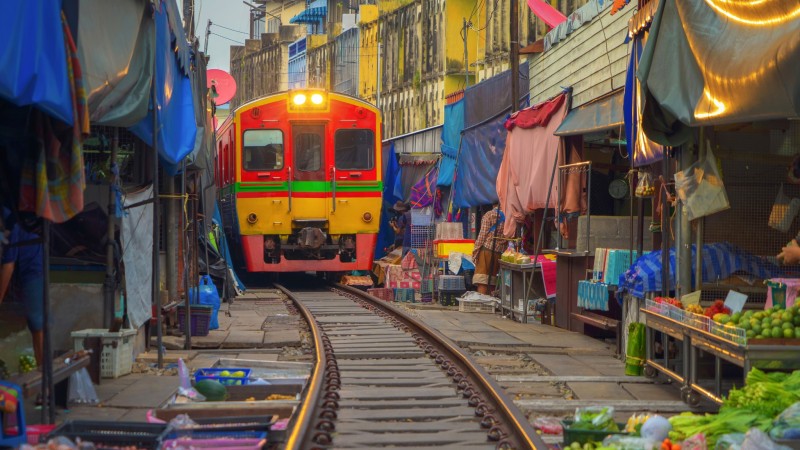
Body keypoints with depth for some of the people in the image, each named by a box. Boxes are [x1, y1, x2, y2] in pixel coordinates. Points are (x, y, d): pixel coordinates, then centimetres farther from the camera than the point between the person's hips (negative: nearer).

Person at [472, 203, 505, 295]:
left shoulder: (489, 215, -2)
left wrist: (476, 250, -2)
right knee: (492, 282, 12)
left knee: (482, 284, -8)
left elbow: (483, 234, -6)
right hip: (499, 253, 4)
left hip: (487, 250, -4)